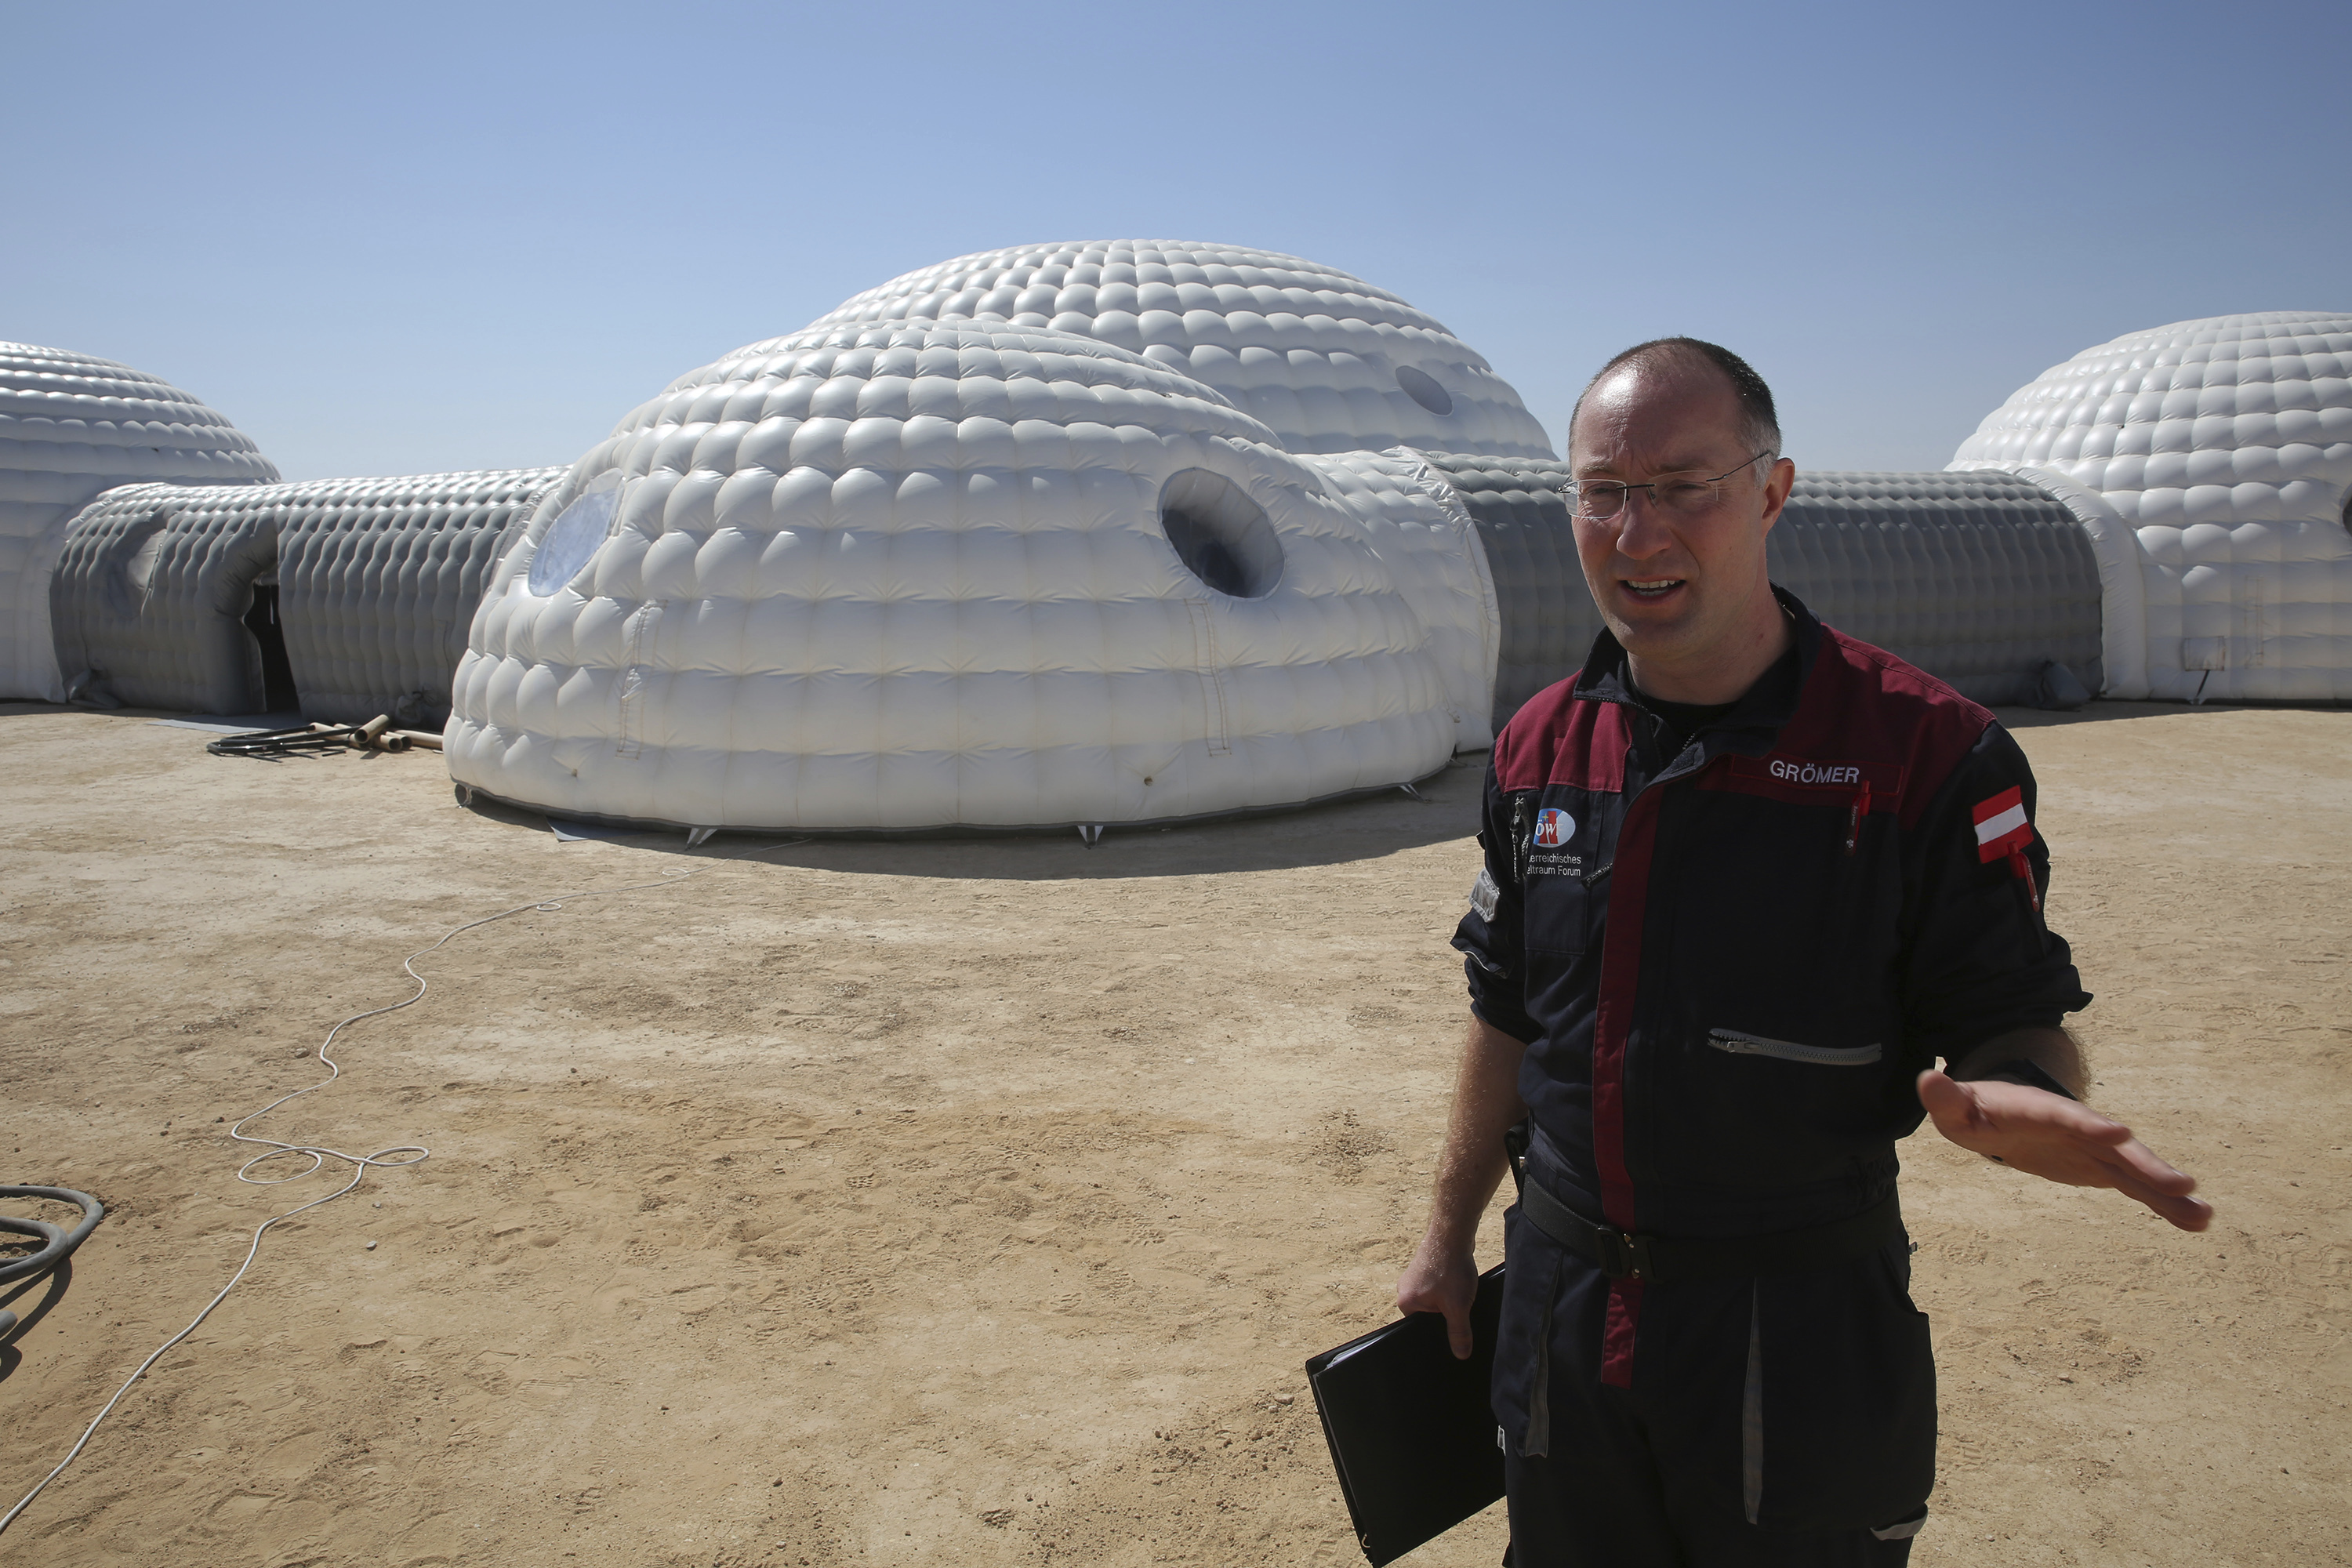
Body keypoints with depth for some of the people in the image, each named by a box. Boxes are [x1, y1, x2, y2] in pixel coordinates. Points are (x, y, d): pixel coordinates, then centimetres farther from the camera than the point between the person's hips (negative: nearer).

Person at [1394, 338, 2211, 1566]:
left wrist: (2009, 1100, -33)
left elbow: (2013, 1022, -9)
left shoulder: (1924, 750, -13)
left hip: (1802, 1329, -4)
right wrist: (1450, 1231, 14)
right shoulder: (1537, 750, 2)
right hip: (1560, 1309, 4)